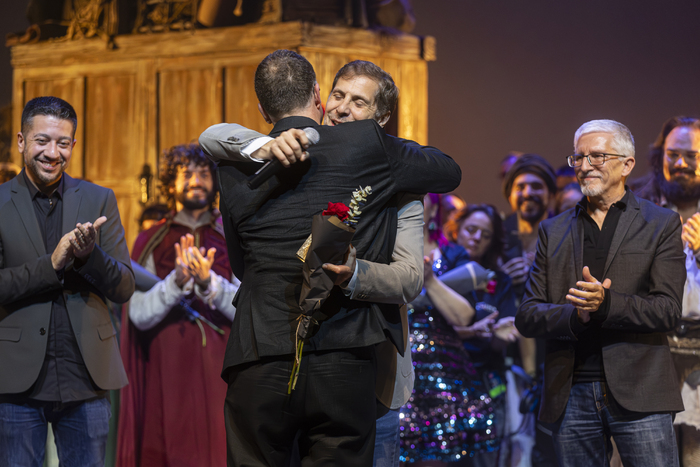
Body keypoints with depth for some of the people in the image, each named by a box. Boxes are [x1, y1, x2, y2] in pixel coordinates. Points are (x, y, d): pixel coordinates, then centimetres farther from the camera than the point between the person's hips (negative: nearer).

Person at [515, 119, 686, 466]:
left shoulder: (661, 224, 6)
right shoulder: (553, 231, 15)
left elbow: (667, 310, -4)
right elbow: (526, 317, 8)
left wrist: (605, 304, -21)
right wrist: (575, 316, -13)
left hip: (638, 395, -3)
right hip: (571, 396, 3)